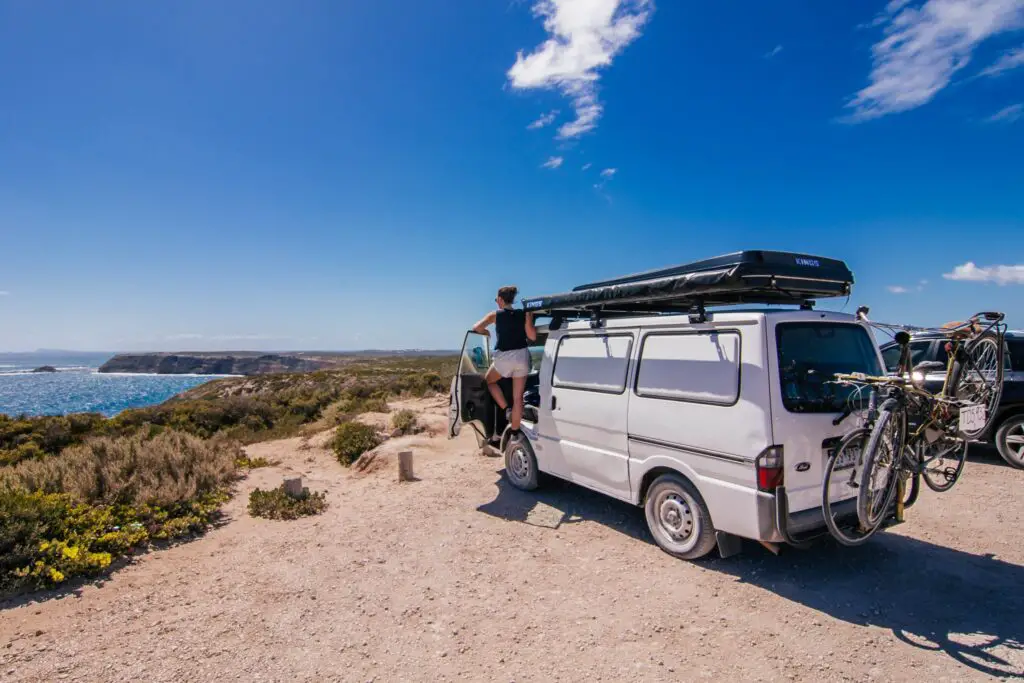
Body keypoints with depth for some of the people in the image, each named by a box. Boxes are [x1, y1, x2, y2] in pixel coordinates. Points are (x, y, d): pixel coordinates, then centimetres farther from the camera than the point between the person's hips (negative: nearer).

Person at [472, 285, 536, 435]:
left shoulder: (495, 315, 0)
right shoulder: (524, 314, 4)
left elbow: (477, 328, -6)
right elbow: (532, 337, -2)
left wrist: (487, 333, 15)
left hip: (505, 358, -3)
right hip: (522, 356, 3)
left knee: (489, 381, 27)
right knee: (518, 398, 9)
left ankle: (506, 409, 13)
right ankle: (514, 433, 13)